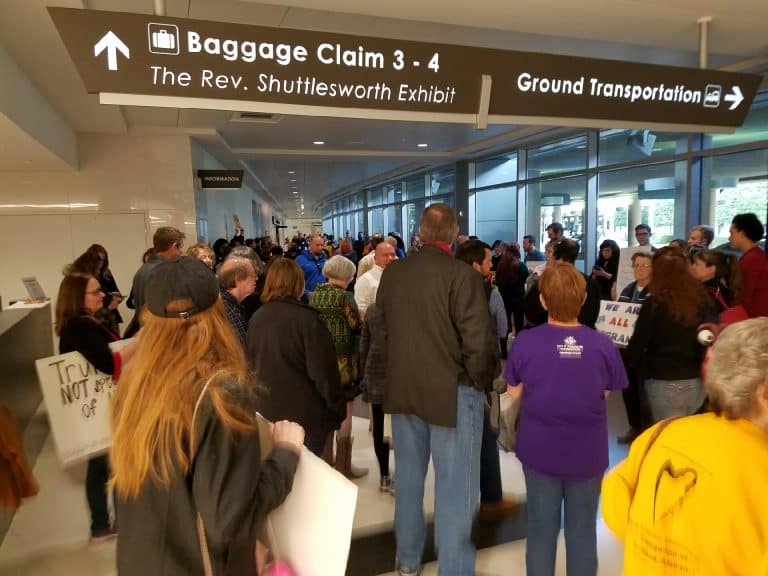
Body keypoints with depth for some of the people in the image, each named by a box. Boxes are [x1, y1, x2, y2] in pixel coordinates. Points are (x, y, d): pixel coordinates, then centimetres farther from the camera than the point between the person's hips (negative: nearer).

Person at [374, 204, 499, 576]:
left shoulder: (392, 272, 1)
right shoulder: (462, 274, -17)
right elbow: (479, 341, -19)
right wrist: (482, 381, 0)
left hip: (402, 388, 6)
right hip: (452, 391, -6)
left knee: (408, 474, 20)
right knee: (455, 486, 6)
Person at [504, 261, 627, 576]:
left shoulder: (525, 342, -18)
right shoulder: (603, 344, -16)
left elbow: (514, 393, -5)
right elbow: (605, 395, -1)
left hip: (540, 449, 0)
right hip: (587, 451, 1)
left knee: (541, 528, 17)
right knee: (582, 529, 18)